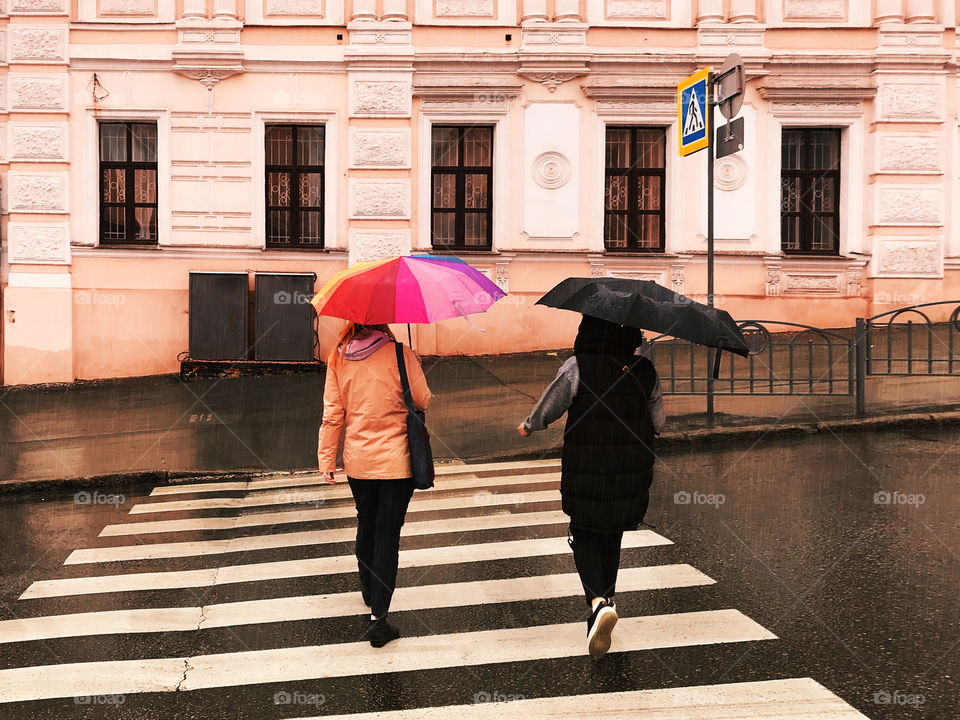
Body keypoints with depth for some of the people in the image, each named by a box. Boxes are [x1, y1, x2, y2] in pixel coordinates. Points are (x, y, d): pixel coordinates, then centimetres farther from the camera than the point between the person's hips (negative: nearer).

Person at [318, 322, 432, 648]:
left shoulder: (338, 357, -3)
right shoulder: (400, 355, -15)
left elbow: (332, 414, -1)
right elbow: (423, 401, -5)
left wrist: (326, 459, 8)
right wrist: (414, 365, 11)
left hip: (357, 461, 4)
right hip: (396, 461, -4)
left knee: (366, 524, 23)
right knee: (387, 535, 2)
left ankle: (369, 593, 43)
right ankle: (378, 619, 1)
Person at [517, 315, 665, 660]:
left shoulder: (578, 367, -12)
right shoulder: (645, 370, -1)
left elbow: (548, 408, -2)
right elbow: (658, 422, 9)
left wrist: (527, 426, 18)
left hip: (585, 474, -3)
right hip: (632, 475, 3)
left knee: (584, 536, 10)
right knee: (612, 537, 19)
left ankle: (598, 600, -13)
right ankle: (605, 597, 28)